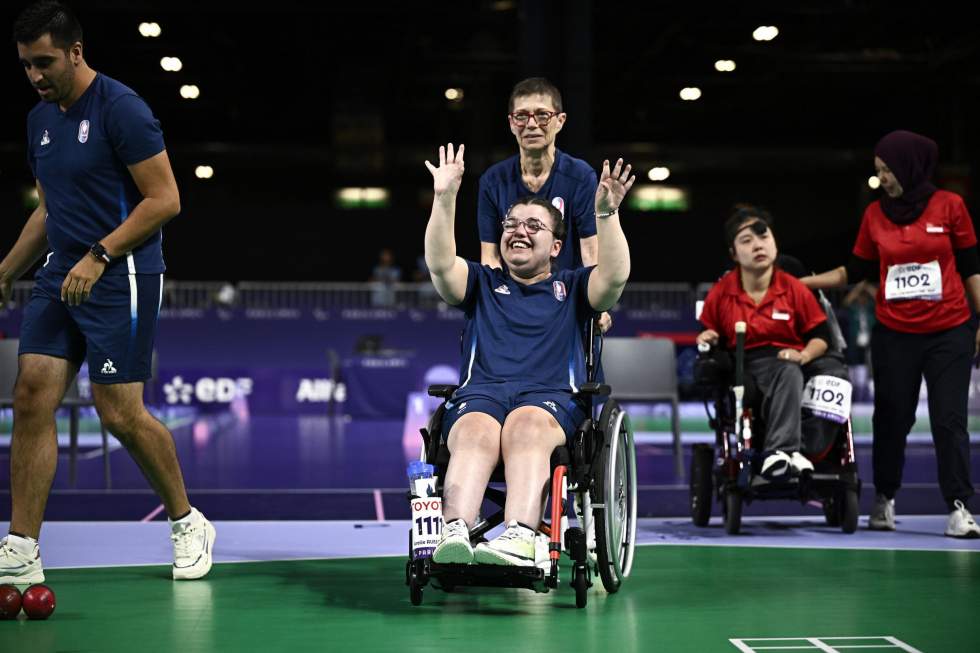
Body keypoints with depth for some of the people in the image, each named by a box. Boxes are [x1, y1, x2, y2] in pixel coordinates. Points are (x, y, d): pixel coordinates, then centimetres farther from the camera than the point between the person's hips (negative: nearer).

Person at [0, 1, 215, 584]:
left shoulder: (122, 109, -11)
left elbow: (164, 199, -15)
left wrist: (98, 256, -20)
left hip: (122, 280, -7)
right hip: (61, 276, 8)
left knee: (121, 414, -6)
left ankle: (188, 523, 16)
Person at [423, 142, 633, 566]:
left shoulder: (571, 288, 25)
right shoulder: (482, 284, 29)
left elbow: (615, 276, 3)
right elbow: (440, 264, 8)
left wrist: (606, 214, -11)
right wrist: (445, 199, -2)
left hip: (551, 398, -1)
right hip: (479, 394, 1)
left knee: (526, 426, -38)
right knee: (477, 432, -36)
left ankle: (518, 539, -57)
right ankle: (454, 535, -57)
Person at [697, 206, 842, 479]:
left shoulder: (793, 288, 6)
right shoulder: (720, 293, 6)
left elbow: (821, 335, 9)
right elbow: (708, 333, 20)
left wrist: (803, 355, -11)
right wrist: (708, 339, -4)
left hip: (792, 361, 2)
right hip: (746, 367, -2)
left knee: (835, 372, -31)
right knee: (788, 373, -38)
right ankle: (784, 451, -55)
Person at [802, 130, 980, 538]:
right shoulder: (875, 214, 4)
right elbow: (856, 271, 10)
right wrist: (801, 282, 3)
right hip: (893, 336, 2)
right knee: (892, 420, 9)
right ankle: (885, 501, 23)